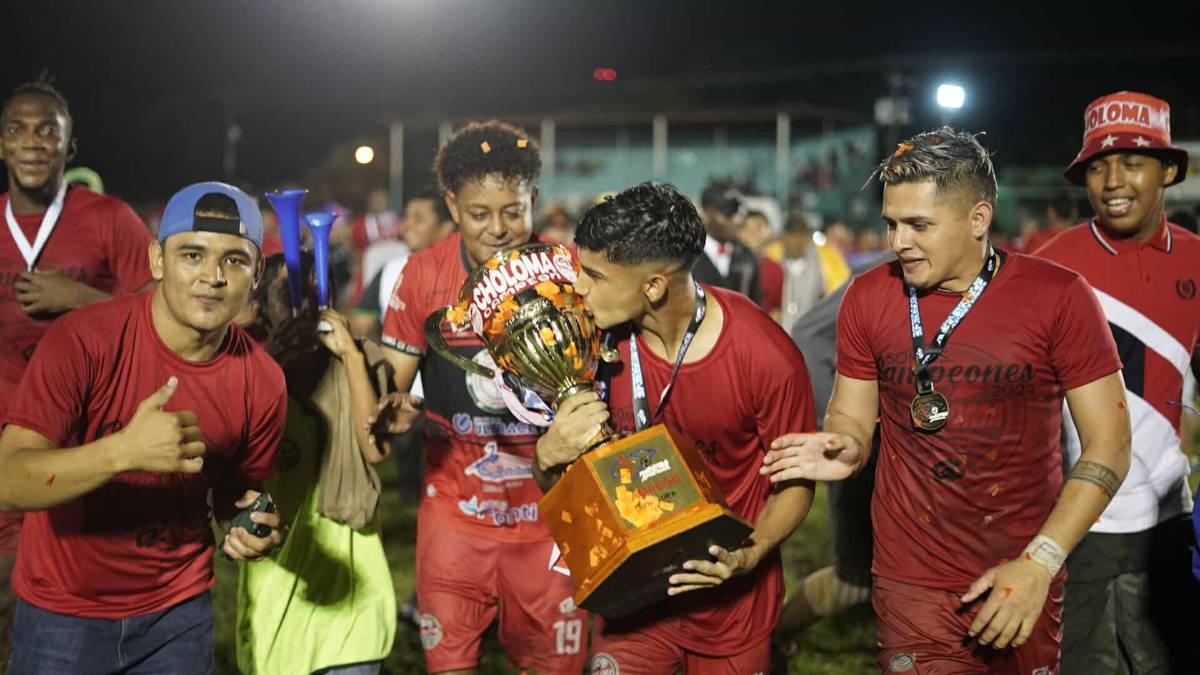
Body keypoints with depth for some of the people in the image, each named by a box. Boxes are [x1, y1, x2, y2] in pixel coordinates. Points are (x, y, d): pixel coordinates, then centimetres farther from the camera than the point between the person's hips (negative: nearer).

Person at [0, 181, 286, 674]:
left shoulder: (261, 381, -10)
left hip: (178, 612, 3)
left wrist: (252, 527, -16)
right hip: (63, 612, -2)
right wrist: (123, 451, -42)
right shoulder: (81, 341, -20)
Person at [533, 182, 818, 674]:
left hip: (731, 597, -2)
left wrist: (748, 557, -25)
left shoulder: (768, 357, -22)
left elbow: (796, 483, -8)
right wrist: (550, 454, -22)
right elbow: (557, 489, 1)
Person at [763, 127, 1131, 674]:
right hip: (911, 585, 1)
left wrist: (1040, 563, -15)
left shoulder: (1057, 296, -10)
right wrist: (845, 449, -18)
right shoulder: (867, 298, -2)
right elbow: (851, 417, 6)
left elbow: (1108, 445, -8)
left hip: (1023, 581, -1)